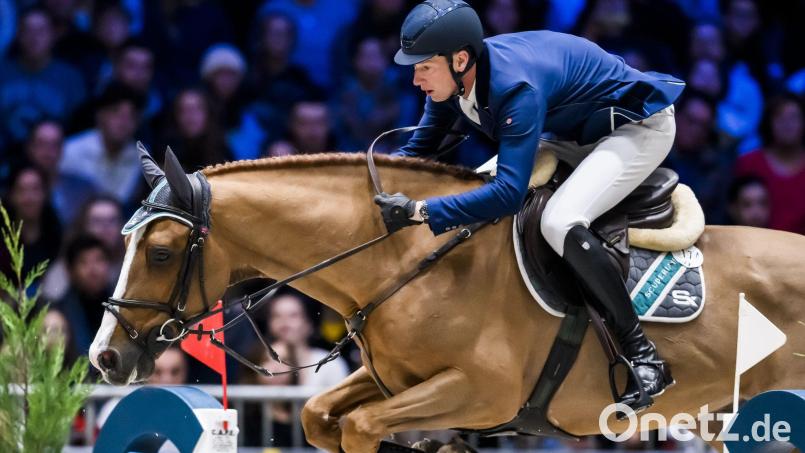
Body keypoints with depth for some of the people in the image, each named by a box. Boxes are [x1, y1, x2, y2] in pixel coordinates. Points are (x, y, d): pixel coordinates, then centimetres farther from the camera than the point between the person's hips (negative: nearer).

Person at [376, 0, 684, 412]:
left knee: (559, 224, -31)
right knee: (474, 193, 9)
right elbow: (420, 148, 6)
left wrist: (419, 211, -43)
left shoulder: (516, 86, -36)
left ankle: (646, 358, -22)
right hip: (578, 133, 10)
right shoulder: (451, 78, -10)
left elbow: (508, 193, -41)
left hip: (637, 128, -10)